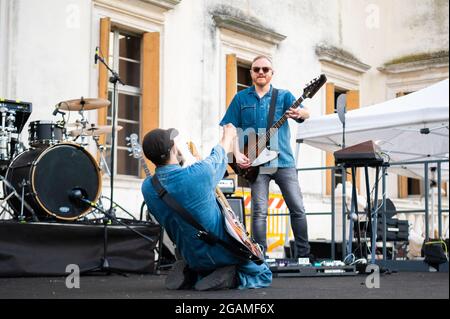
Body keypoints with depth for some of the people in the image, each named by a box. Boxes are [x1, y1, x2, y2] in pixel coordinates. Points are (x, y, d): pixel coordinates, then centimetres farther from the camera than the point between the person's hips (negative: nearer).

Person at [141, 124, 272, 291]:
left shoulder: (147, 187, -13)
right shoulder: (199, 172, -25)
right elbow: (220, 155, -1)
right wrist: (229, 135, 21)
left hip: (192, 259, 5)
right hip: (225, 251, -5)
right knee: (263, 275, 20)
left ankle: (189, 274, 7)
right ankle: (230, 277, -8)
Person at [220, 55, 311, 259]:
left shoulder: (284, 96, 7)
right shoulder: (241, 98, 8)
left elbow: (305, 113, -11)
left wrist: (300, 113, -35)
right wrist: (236, 154, -7)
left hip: (284, 160, 1)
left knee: (297, 208, -1)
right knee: (259, 211, -5)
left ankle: (303, 253, 10)